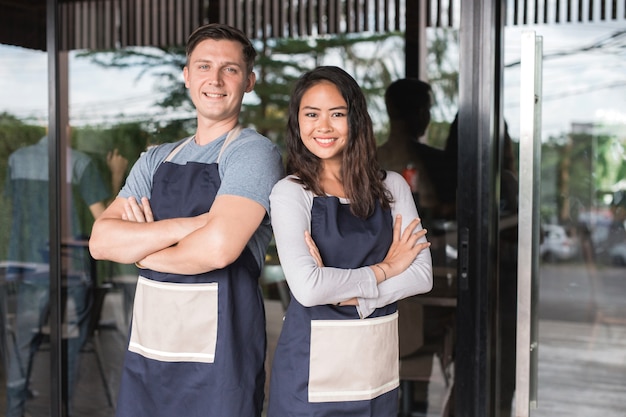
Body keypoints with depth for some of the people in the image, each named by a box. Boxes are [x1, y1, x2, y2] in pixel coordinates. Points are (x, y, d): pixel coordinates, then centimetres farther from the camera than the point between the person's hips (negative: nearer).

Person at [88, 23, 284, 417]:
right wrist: (184, 225, -15)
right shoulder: (156, 160, 12)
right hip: (145, 350, 6)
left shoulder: (254, 152, -7)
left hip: (217, 354, -5)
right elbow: (101, 241, 0)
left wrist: (142, 249, -4)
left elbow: (218, 247, -22)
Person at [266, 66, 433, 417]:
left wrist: (346, 294, -15)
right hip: (314, 363, -3)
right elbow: (307, 287, -20)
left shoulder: (392, 186, 4)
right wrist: (384, 269, -9)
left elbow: (422, 274, -4)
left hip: (379, 358, 4)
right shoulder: (290, 193, -8)